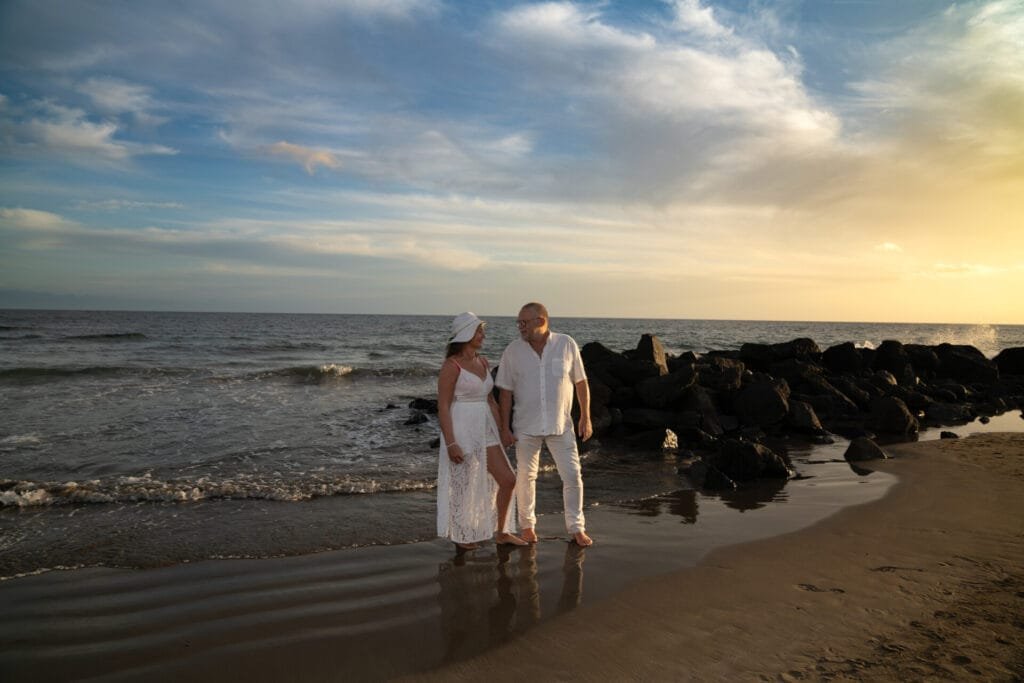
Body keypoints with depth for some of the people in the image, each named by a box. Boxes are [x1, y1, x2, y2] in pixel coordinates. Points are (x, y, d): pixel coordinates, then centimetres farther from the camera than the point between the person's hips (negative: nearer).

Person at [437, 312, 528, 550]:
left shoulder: (483, 361, 10)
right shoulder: (451, 366, -13)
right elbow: (443, 407, -14)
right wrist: (450, 443, -19)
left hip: (485, 429, 7)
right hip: (461, 430, -7)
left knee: (507, 480, 5)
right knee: (464, 485, 8)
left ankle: (501, 532, 21)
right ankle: (461, 535, 29)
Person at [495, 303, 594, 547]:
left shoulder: (567, 344, -5)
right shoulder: (513, 351, -5)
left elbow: (581, 382, 2)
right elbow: (505, 392, -2)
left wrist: (585, 417, 1)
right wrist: (505, 428, -4)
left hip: (561, 426, 0)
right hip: (526, 427, 0)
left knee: (572, 476, 1)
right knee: (526, 477, 9)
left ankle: (576, 528, 15)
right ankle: (527, 525, 27)